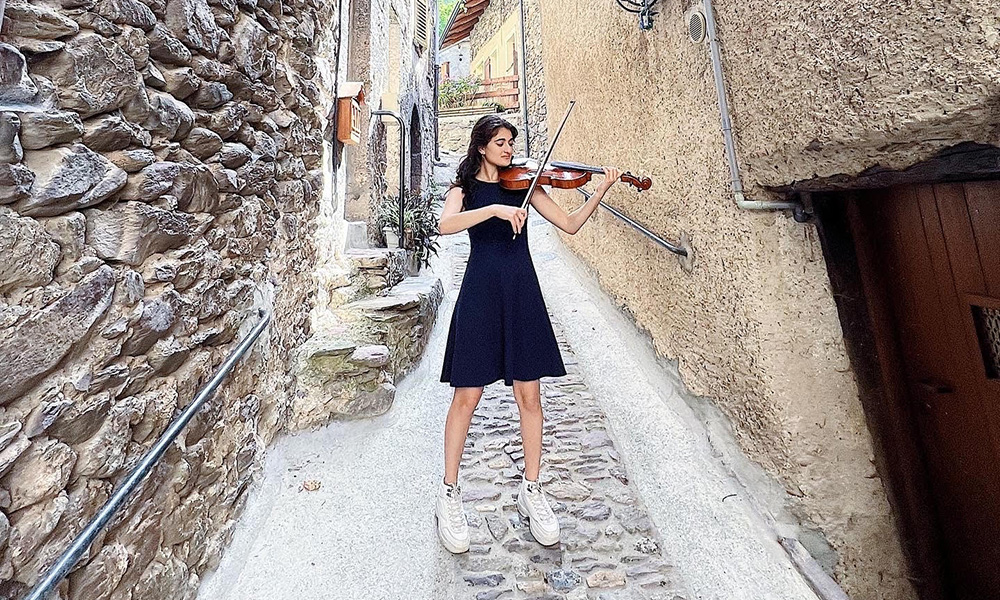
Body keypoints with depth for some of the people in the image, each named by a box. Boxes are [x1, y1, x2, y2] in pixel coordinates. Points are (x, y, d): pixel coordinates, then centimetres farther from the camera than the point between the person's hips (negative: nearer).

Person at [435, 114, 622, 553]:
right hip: (481, 292, -2)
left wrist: (600, 193, -7)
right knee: (467, 396, 1)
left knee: (529, 395, 4)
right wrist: (495, 209, -23)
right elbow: (445, 226, -13)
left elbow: (570, 224, 6)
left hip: (522, 291, 2)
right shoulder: (464, 189, 9)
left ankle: (530, 491, 23)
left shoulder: (525, 184, 14)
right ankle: (449, 493, 21)